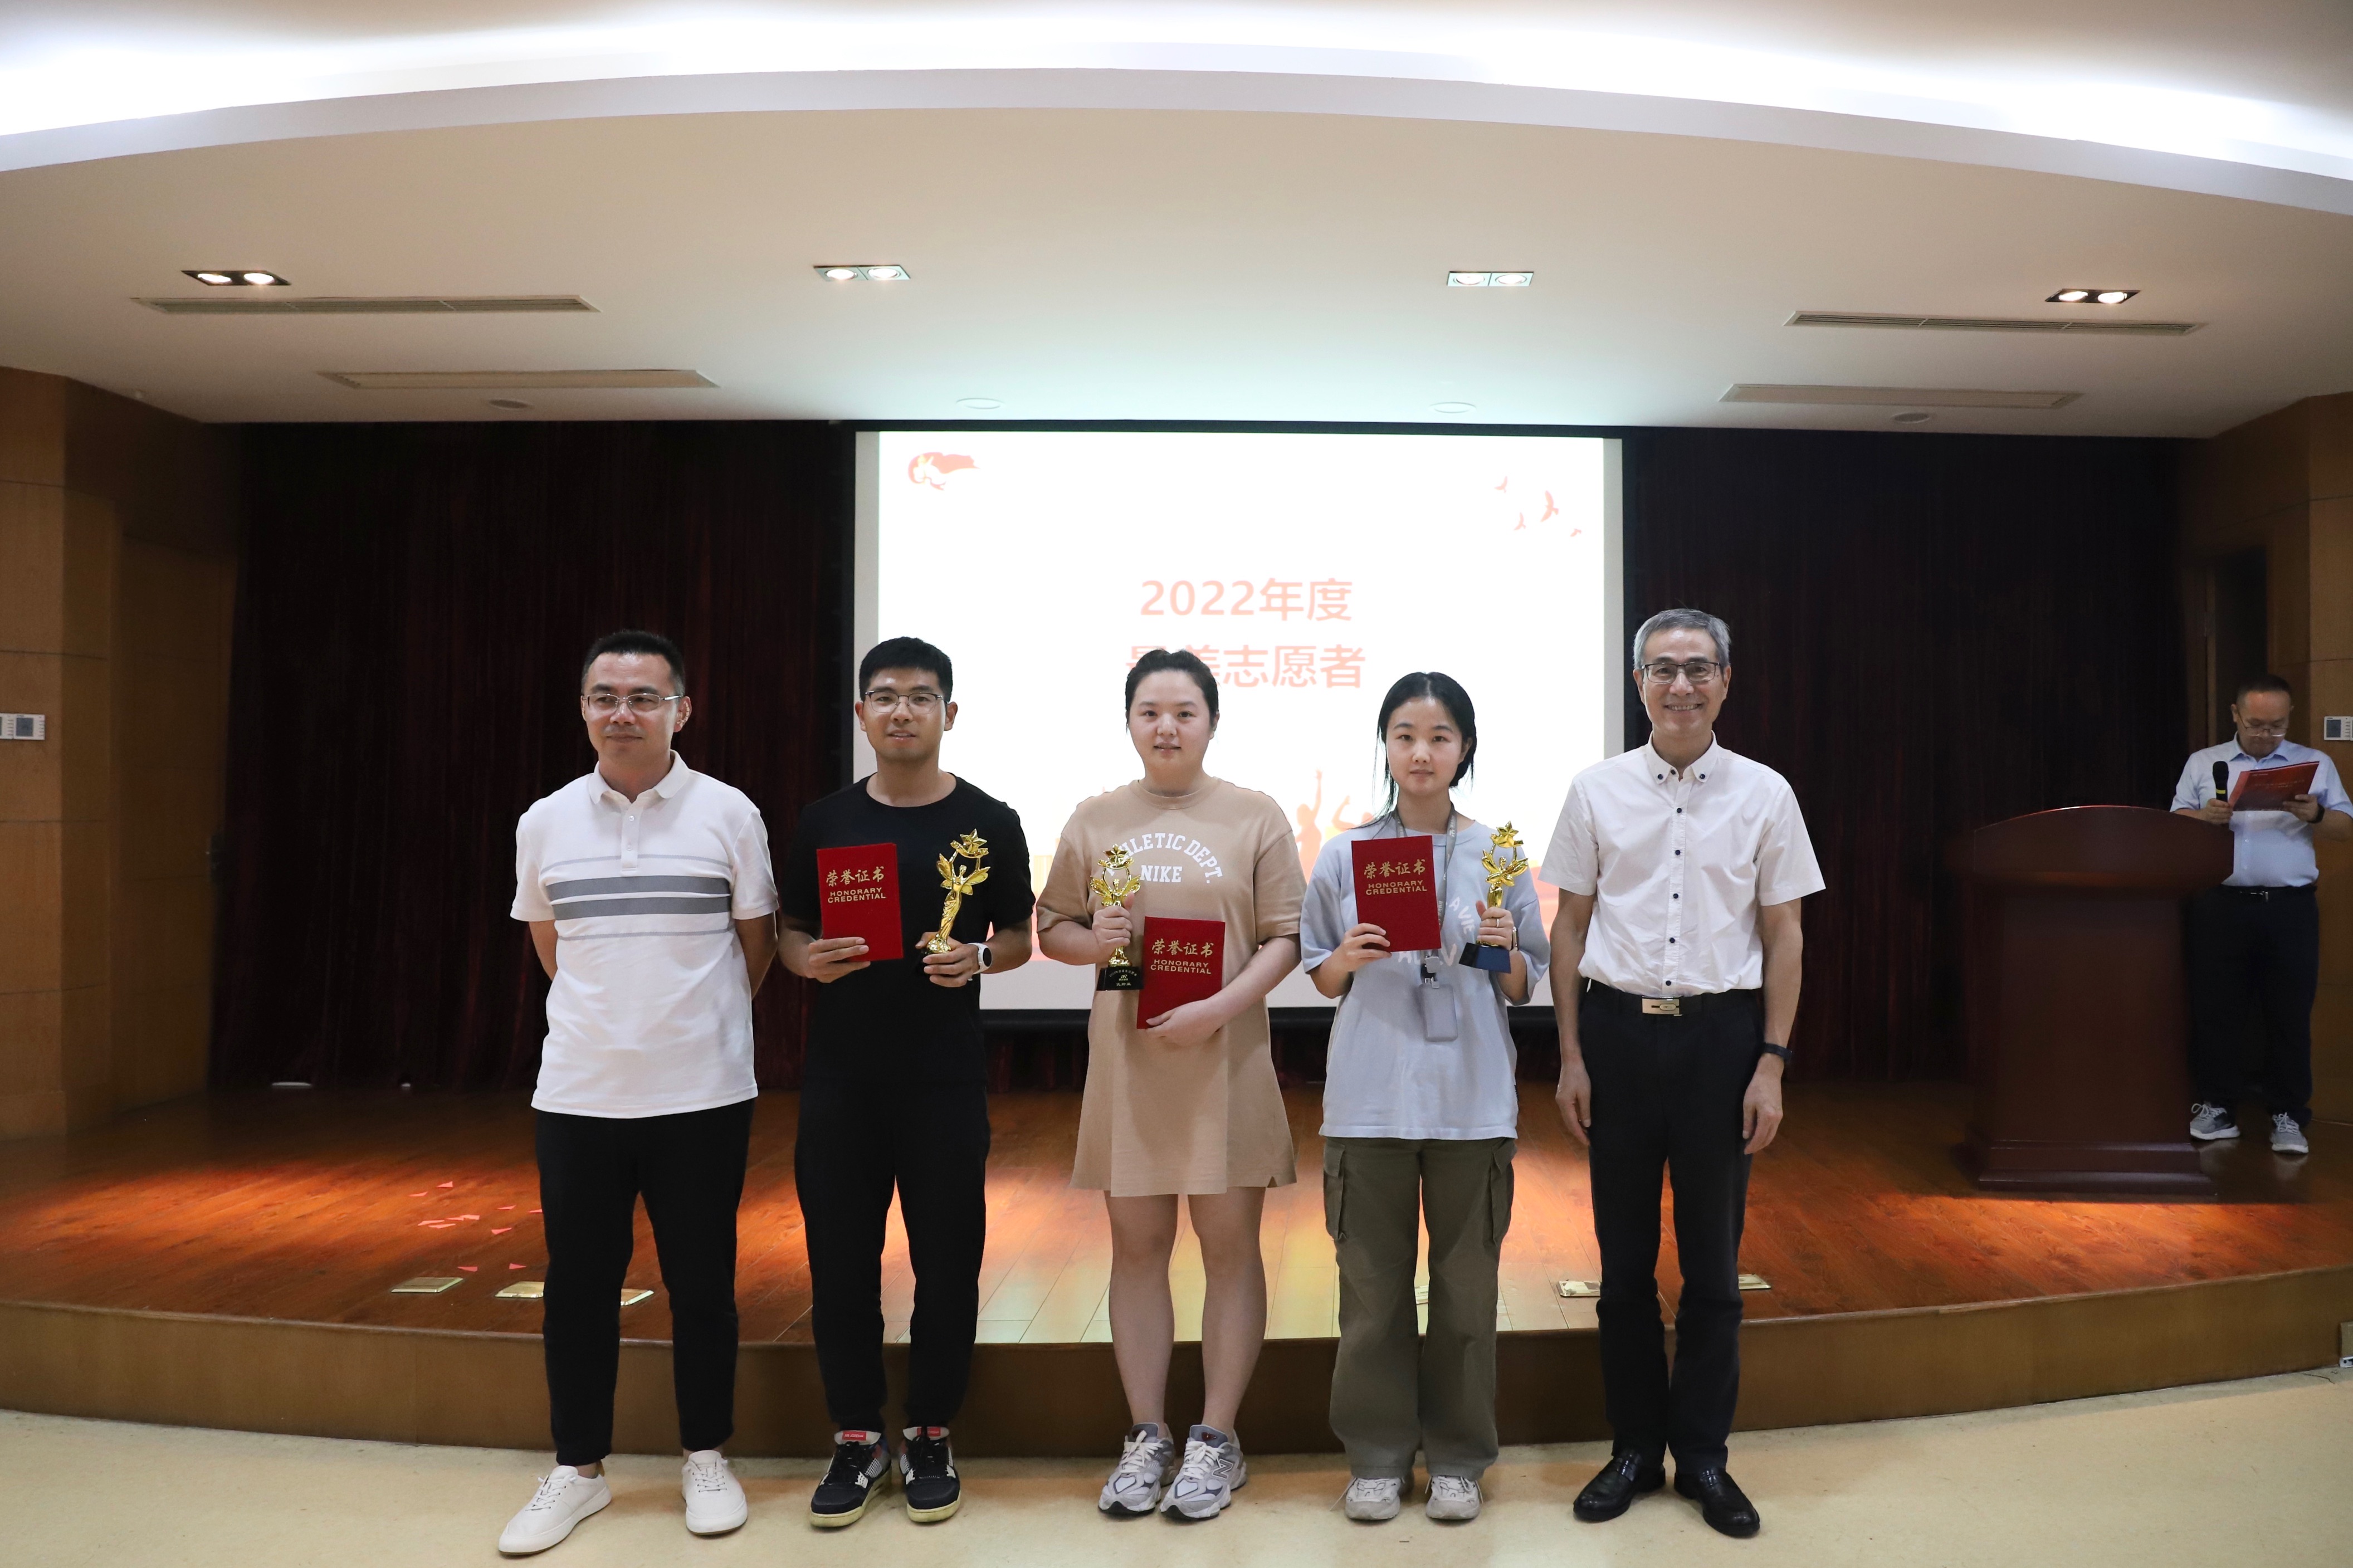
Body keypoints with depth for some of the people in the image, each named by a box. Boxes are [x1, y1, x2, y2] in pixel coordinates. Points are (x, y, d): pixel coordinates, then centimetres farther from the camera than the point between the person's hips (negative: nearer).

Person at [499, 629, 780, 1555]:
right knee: (578, 1285, 10)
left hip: (703, 1096, -2)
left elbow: (757, 949, 4)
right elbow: (550, 948, 15)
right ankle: (577, 1469, 26)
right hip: (576, 1097, 2)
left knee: (701, 1283, 8)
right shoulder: (544, 824, 3)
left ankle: (706, 1459, 26)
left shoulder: (729, 815, -5)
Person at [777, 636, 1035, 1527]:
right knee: (841, 1261, 7)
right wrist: (810, 961, -12)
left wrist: (978, 960, -17)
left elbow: (1019, 938, 4)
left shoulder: (989, 823, -1)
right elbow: (790, 934, 10)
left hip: (945, 1078, -2)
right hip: (839, 1077, 2)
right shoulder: (824, 821, 5)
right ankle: (858, 1440, 23)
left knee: (947, 1261, 5)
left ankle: (930, 1438, 23)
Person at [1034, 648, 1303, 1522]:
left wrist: (1218, 1009, -16)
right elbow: (1051, 928, 11)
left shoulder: (1255, 817, 1)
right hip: (1126, 1059, 2)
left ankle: (1216, 1439, 18)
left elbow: (1286, 937, -3)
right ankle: (1147, 1436, 21)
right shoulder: (1095, 820, 8)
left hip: (1226, 1059, -2)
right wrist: (1094, 942, -11)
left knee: (1230, 1245, 4)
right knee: (1137, 1245, 9)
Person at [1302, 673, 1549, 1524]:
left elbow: (1524, 989, 7)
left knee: (1467, 1281, 7)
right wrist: (1349, 957, -12)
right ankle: (1378, 1455, 21)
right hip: (1371, 1094, 0)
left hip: (1471, 1095, 0)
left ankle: (1457, 1456, 23)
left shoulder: (1498, 855, 3)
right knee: (1374, 1281, 6)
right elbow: (1318, 978, 8)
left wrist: (1504, 952, -13)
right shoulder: (1344, 854, 3)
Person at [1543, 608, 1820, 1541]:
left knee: (1713, 1260, 9)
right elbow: (1570, 927, 5)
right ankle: (1635, 1447, 25)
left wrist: (1771, 1064, -3)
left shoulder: (1764, 794, 2)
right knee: (1624, 1256, 10)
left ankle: (1703, 1455, 24)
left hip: (1721, 1033, 0)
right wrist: (1572, 1057, 0)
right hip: (1618, 1028, 1)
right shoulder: (1597, 791, 3)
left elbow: (1783, 939, 3)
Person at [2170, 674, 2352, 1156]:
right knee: (2214, 1008, 3)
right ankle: (2217, 1108, 12)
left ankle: (2288, 1115, 11)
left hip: (2291, 907, 0)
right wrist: (2205, 817, -14)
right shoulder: (2202, 763, 9)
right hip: (2221, 904, 0)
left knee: (2290, 1013, 3)